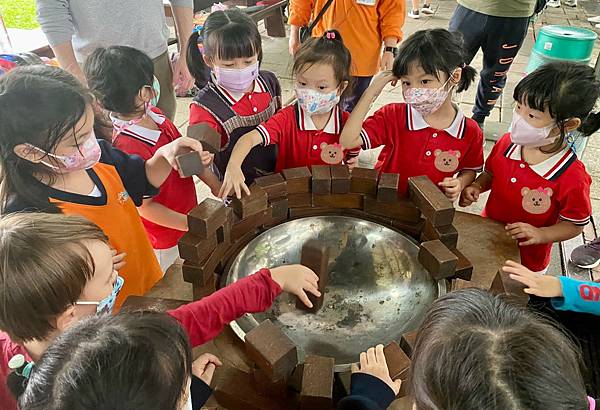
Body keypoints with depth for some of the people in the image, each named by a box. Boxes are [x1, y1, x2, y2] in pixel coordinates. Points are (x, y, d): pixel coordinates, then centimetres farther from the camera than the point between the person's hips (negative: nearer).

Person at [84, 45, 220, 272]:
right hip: (165, 241, -7)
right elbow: (145, 207, -24)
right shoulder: (128, 148, -32)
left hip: (187, 215, 7)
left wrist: (213, 182, 2)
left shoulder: (152, 115, -7)